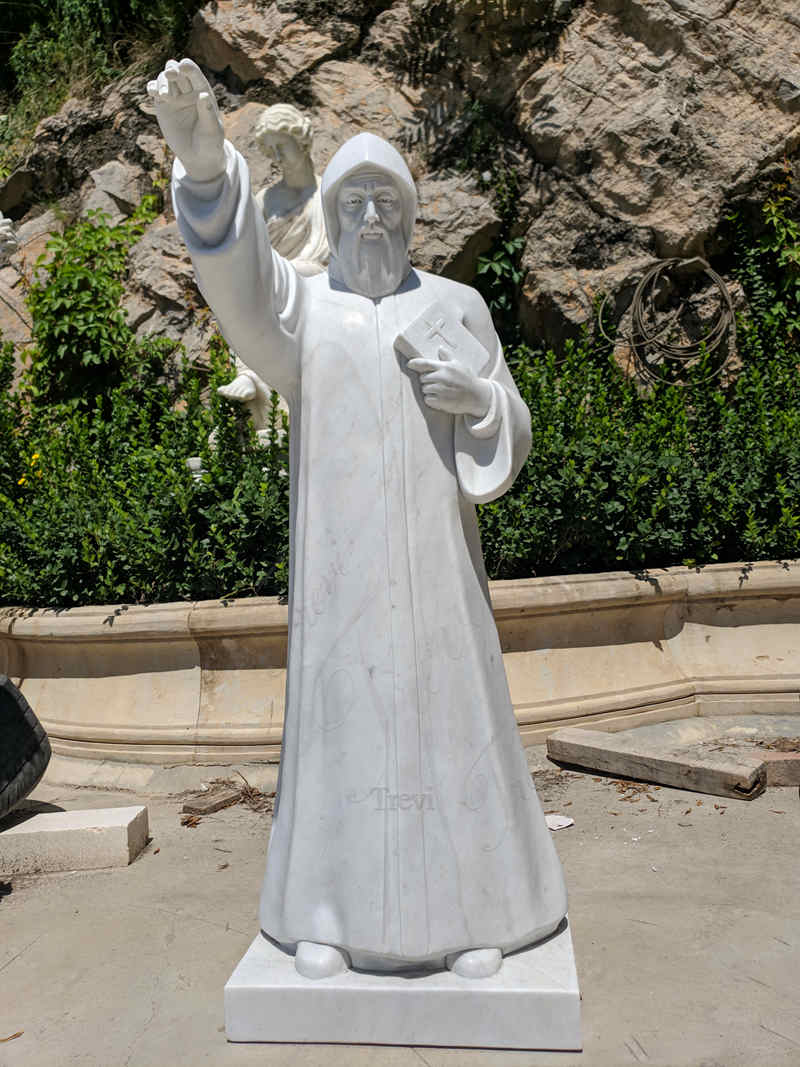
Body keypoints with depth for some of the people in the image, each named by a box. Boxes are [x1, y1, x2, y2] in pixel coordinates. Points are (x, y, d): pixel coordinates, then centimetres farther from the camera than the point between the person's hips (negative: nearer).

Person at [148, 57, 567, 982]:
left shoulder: (457, 306, 10)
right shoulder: (300, 306, 7)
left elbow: (511, 434, 10)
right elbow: (235, 266, -16)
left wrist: (476, 394, -13)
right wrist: (204, 160, -35)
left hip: (433, 550, 1)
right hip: (339, 552, 0)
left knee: (451, 711, 2)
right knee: (343, 710, 2)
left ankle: (470, 906, 16)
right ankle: (334, 909, 16)